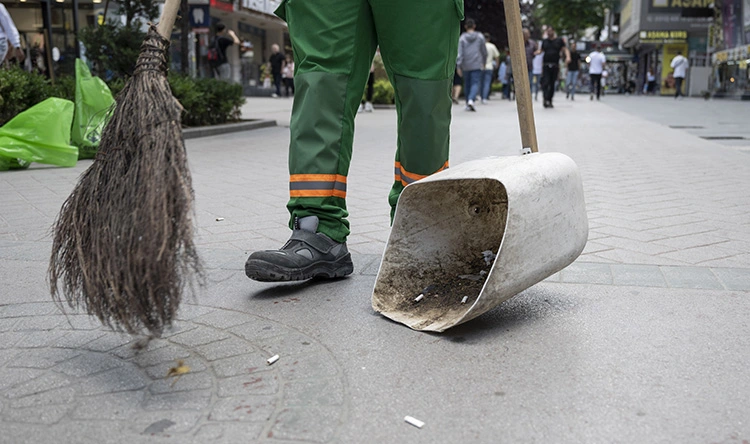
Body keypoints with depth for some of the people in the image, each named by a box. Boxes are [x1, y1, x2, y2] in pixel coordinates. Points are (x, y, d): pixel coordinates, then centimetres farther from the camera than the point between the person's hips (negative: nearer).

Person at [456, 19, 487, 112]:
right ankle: (471, 100, -30)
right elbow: (484, 52, 7)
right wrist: (484, 63, 20)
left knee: (467, 84, 12)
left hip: (465, 66, 1)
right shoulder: (480, 37, 2)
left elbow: (460, 53, -6)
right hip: (477, 65, -1)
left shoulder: (462, 38, 0)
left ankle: (468, 104, 17)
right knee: (475, 83, -5)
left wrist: (459, 66, -6)